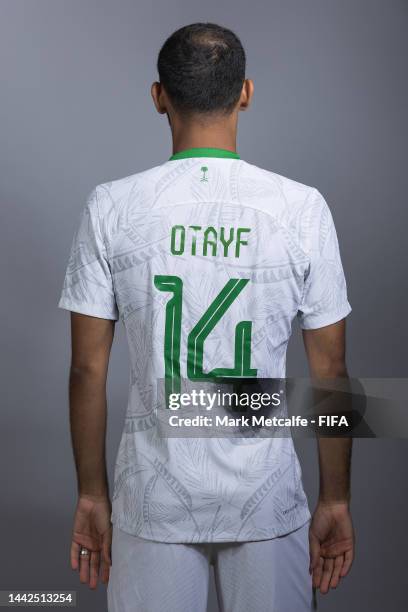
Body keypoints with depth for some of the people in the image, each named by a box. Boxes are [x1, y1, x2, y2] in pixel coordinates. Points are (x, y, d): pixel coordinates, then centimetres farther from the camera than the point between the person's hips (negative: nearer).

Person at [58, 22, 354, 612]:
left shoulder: (111, 207, -7)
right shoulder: (303, 208, -8)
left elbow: (88, 369, -4)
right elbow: (330, 370, -4)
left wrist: (92, 494, 7)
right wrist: (336, 500, 6)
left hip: (154, 496, 0)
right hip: (265, 496, 0)